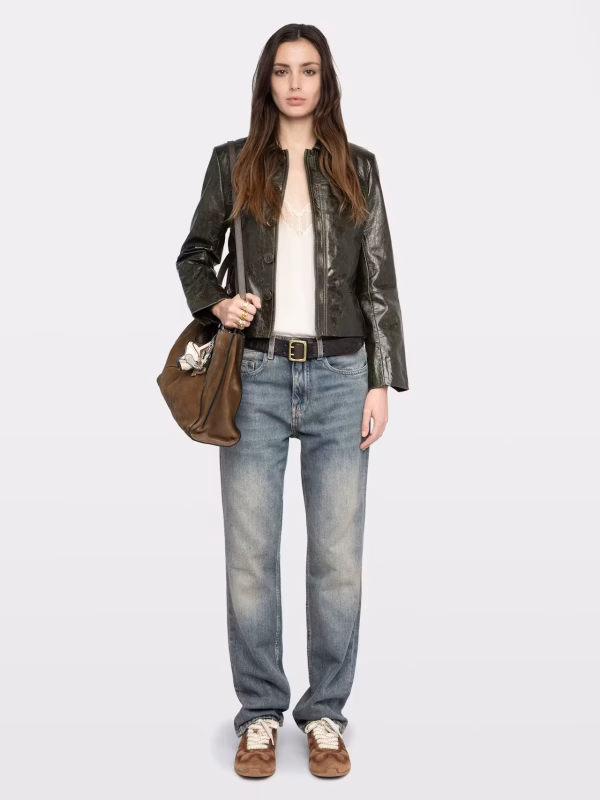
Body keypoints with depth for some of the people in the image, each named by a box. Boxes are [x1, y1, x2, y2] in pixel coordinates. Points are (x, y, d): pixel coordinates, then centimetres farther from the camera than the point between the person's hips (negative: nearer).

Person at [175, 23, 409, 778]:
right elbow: (194, 253, 17)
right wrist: (214, 303, -5)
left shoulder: (356, 167, 9)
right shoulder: (232, 163, 8)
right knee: (250, 556, 3)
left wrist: (382, 381, 0)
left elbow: (379, 280, 7)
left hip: (339, 377, 0)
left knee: (337, 559, 2)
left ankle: (326, 715, 19)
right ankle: (260, 713, 20)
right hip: (255, 376, 0)